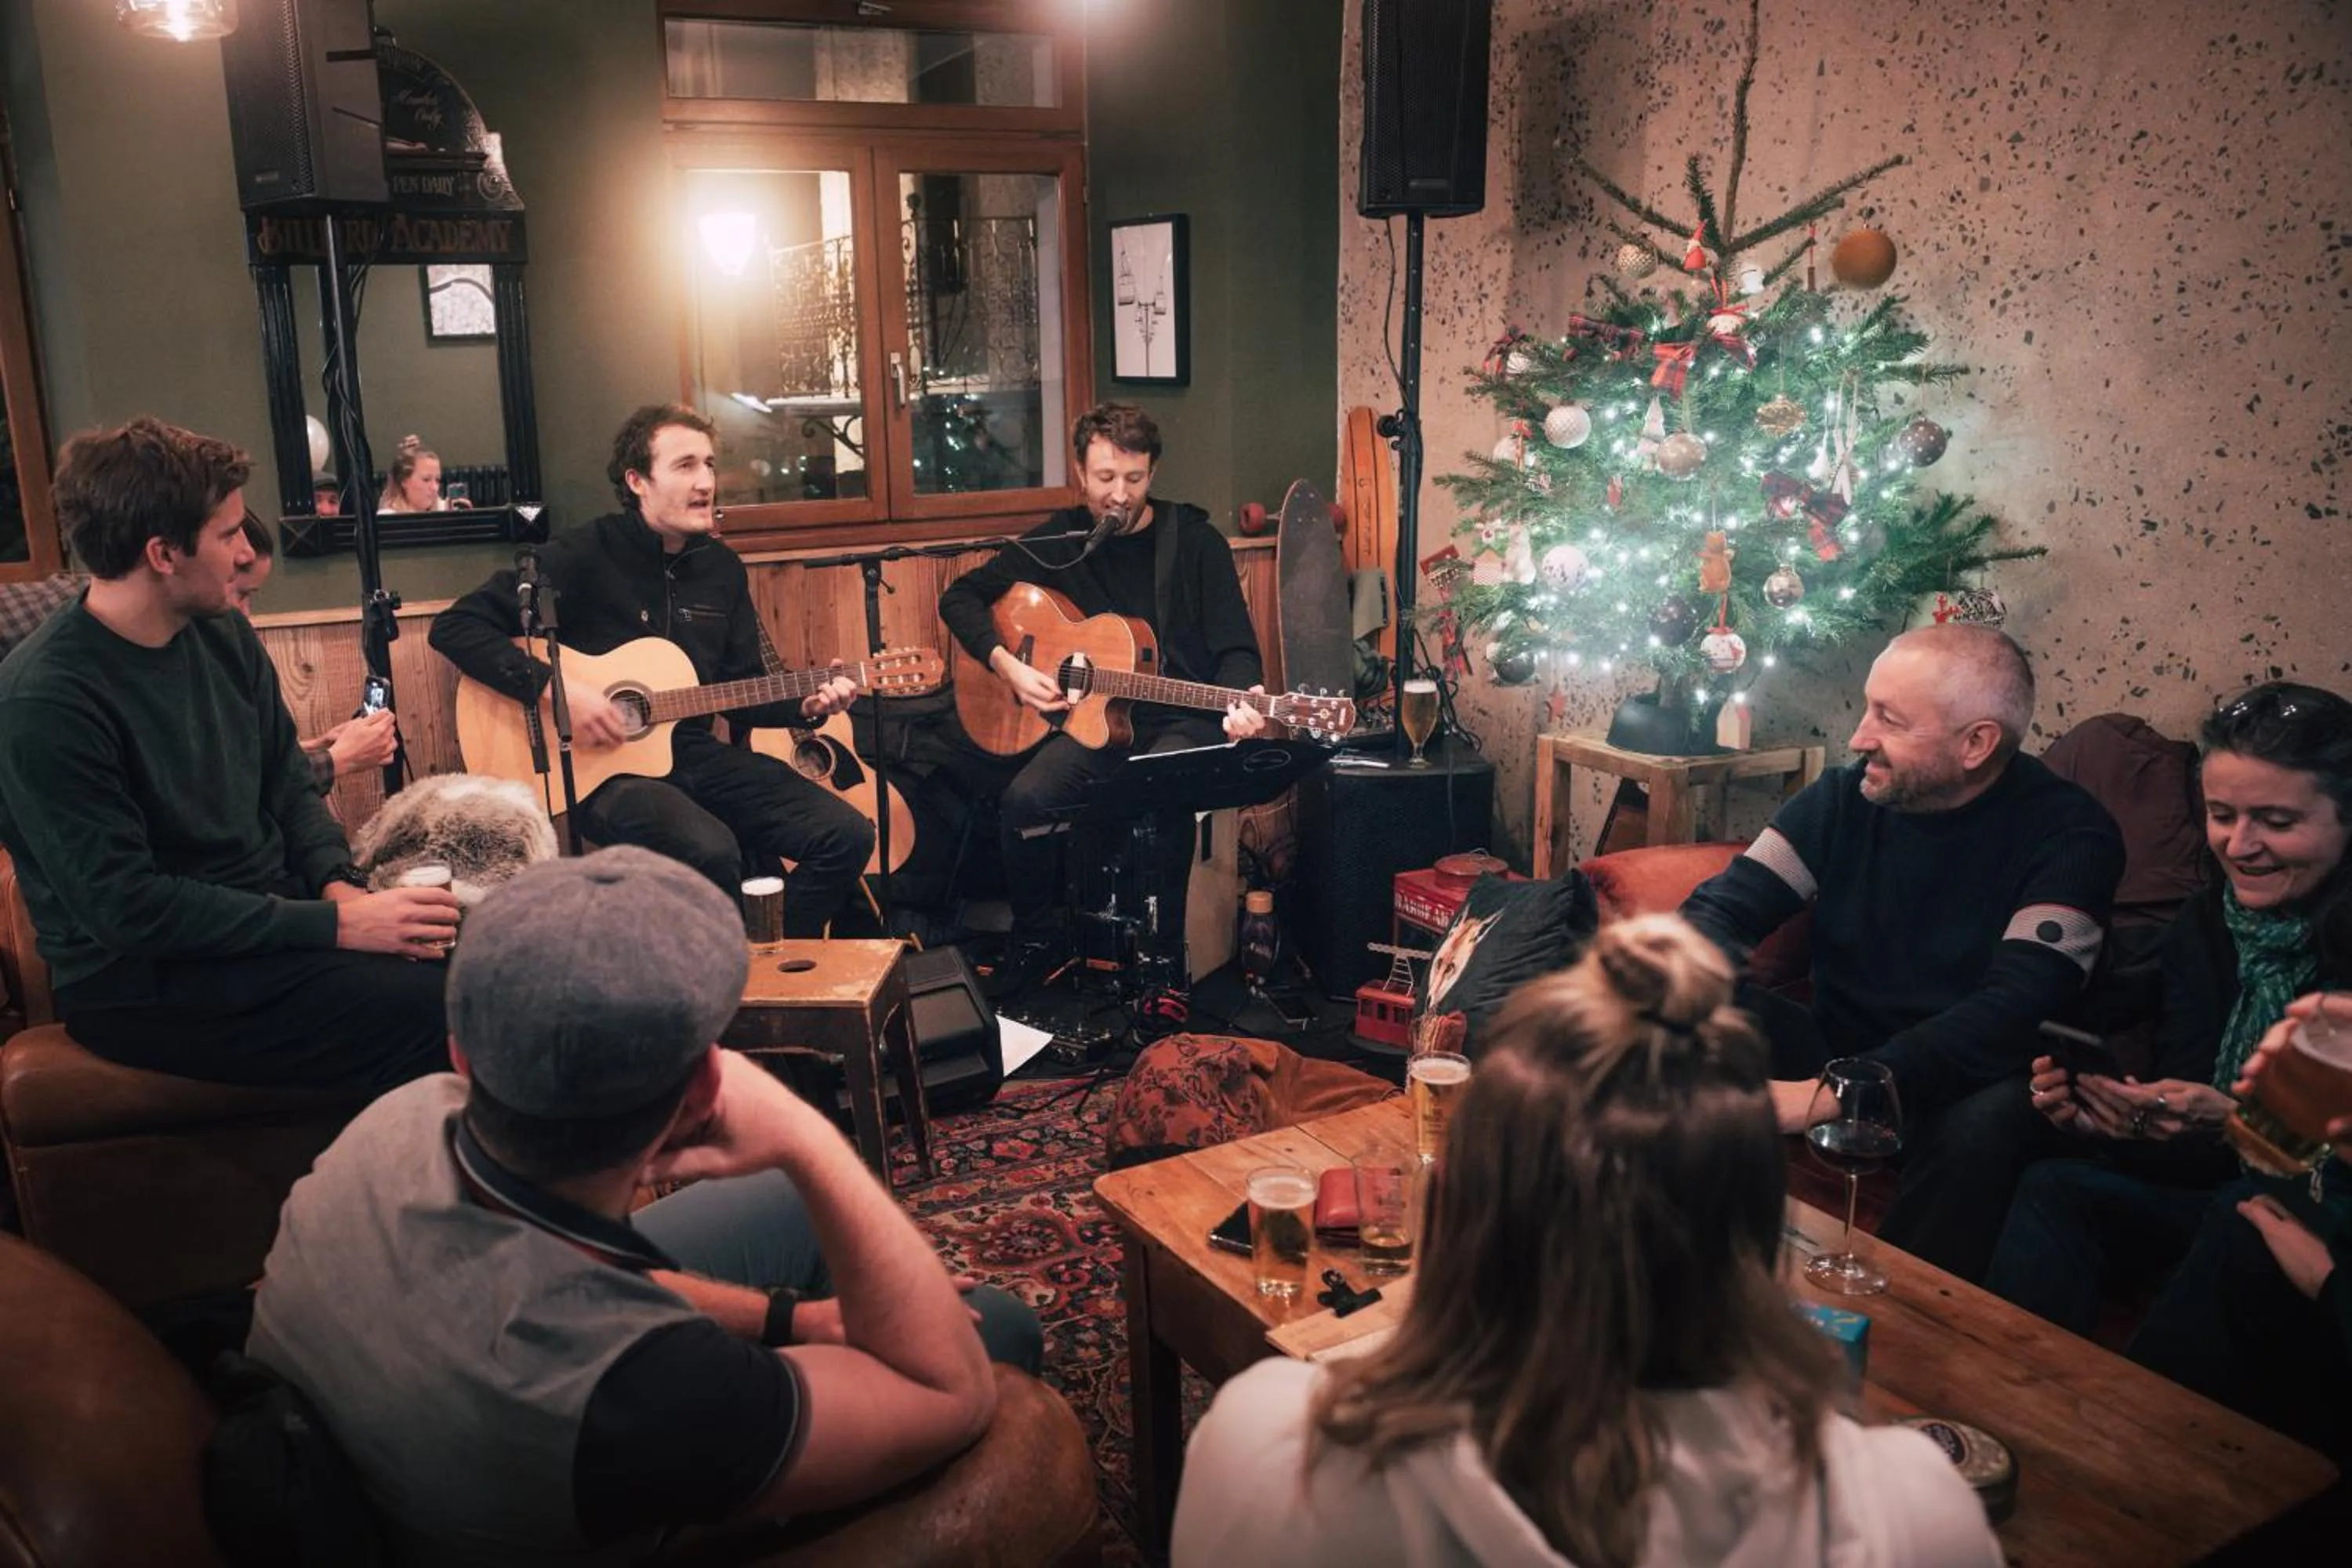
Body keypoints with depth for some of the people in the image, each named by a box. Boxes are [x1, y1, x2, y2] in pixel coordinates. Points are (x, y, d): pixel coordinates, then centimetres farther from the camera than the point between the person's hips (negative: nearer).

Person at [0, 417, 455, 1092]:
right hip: (144, 977, -7)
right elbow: (128, 908, -22)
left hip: (273, 915, 7)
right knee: (440, 1010, -26)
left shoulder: (223, 635, 3)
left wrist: (341, 887, -9)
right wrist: (336, 926, -24)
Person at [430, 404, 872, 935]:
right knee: (711, 852, -35)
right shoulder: (585, 557, -9)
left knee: (847, 836, -10)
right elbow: (454, 627, -11)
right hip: (603, 769, -6)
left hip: (696, 756, 6)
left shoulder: (722, 567, 10)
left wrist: (804, 704, -4)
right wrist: (555, 687, -21)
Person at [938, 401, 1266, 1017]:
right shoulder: (1059, 539, 5)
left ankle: (1166, 961, -14)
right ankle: (1035, 939, 2)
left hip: (1180, 721, -2)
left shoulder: (1194, 540, -2)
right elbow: (960, 598, 10)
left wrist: (1241, 702, -28)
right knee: (1025, 798, -26)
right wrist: (1007, 665, -7)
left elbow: (1235, 648, -6)